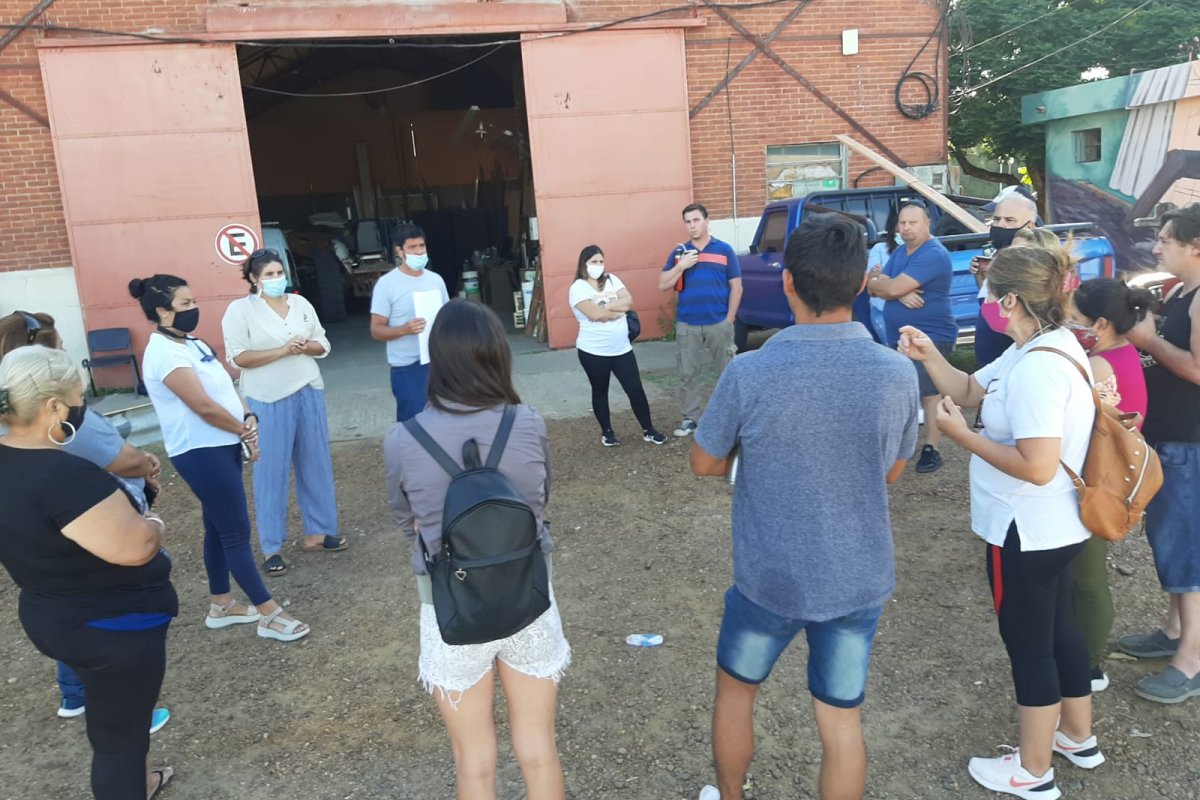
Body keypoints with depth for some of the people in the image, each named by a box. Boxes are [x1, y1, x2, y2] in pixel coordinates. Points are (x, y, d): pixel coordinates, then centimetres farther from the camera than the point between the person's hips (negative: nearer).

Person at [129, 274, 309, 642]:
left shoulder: (191, 342, 11)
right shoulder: (165, 353, -20)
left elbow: (224, 387, 13)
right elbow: (204, 406, -23)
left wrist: (247, 418, -5)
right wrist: (244, 431, -9)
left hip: (221, 446, 10)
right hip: (201, 454, -10)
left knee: (219, 528, 17)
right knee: (236, 532, -3)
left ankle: (221, 605, 30)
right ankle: (269, 614, 5)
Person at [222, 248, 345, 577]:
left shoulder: (301, 304, 9)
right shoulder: (240, 309, -5)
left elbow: (323, 344, 11)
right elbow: (238, 357, -12)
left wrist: (305, 346, -11)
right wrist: (282, 351, -19)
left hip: (308, 393, 5)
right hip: (268, 400, -5)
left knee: (316, 464, 10)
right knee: (272, 472, 0)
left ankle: (317, 532, 24)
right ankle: (271, 547, 9)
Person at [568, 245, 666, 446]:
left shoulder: (611, 279, 7)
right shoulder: (578, 287, -10)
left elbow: (629, 300, -7)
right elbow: (595, 314, -23)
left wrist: (606, 307, -18)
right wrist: (618, 308, -10)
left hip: (622, 349, 4)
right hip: (594, 352, -4)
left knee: (636, 390, 4)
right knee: (600, 392, 12)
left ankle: (648, 430, 16)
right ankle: (606, 432, 28)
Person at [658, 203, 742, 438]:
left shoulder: (724, 250, 1)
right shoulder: (678, 253, 7)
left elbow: (736, 286, 1)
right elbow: (662, 286, 2)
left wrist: (729, 319, -4)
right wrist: (681, 266, -13)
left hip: (718, 323, -2)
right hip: (687, 325, 2)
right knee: (688, 374, 8)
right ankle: (690, 418, 18)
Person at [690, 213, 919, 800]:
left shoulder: (750, 374, -21)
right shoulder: (897, 374, -12)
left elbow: (704, 464, -5)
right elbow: (891, 472, 4)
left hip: (769, 576, -2)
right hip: (858, 578, 2)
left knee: (734, 691, 25)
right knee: (841, 723, 18)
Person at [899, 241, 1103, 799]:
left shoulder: (1037, 368, -28)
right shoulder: (1040, 348, 4)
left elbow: (1038, 467, -32)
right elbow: (969, 390, 12)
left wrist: (961, 436, -23)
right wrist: (930, 357, -4)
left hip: (1028, 532, -10)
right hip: (1053, 526, 10)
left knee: (1028, 642, 6)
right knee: (1056, 627, 24)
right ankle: (1078, 737, 45)